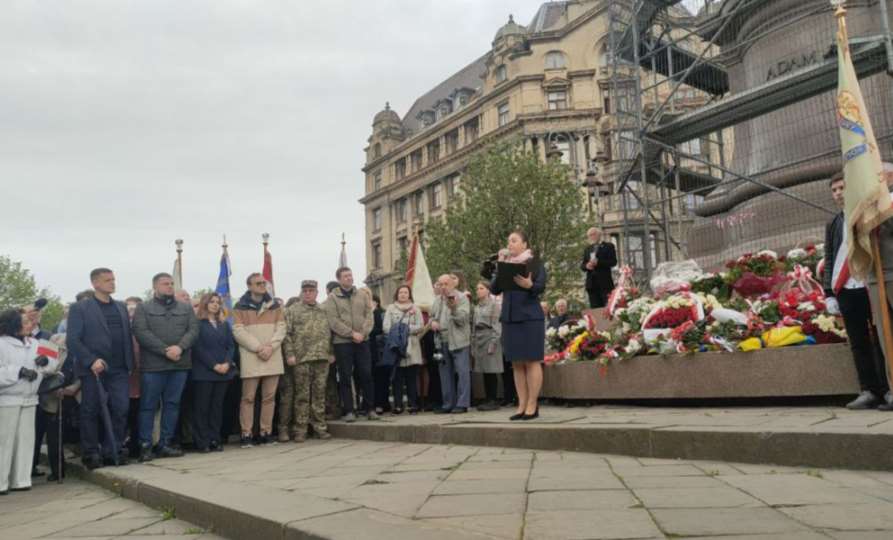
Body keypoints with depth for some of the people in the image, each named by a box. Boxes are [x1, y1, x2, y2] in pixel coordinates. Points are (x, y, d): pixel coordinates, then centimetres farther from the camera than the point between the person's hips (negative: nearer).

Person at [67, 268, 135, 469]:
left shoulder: (121, 307, 14)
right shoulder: (80, 308, -1)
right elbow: (72, 340, -8)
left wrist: (130, 364, 6)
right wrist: (91, 360, -18)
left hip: (119, 369, 4)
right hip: (93, 369, -4)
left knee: (121, 410, 0)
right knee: (90, 412, 5)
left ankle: (113, 451, 12)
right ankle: (91, 454, 16)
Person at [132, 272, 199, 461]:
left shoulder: (186, 308, 15)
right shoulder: (143, 308, 4)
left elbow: (193, 330, 4)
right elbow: (141, 332, -9)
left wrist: (180, 347, -15)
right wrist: (165, 351, -17)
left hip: (180, 364, 4)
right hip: (152, 365, -3)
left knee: (172, 404, 8)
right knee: (148, 406, 1)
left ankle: (165, 444, 16)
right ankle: (145, 445, 8)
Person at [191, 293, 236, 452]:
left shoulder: (224, 324, 17)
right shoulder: (197, 324, 1)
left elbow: (231, 345, 10)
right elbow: (198, 348, -8)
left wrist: (227, 363, -8)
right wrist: (214, 365, -14)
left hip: (223, 371, 5)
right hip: (204, 372, -5)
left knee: (217, 406, 6)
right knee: (202, 407, -2)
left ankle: (215, 440, 10)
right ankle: (202, 442, 1)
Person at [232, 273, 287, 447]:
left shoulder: (274, 305, 13)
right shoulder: (240, 307, 3)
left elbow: (281, 328, 6)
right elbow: (238, 331, -6)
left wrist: (270, 346, -10)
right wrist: (258, 348, -14)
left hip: (273, 358, 3)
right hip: (250, 358, -3)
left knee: (269, 397, 6)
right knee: (248, 397, -1)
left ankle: (266, 432, 14)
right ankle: (246, 434, 4)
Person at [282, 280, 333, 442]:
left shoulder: (324, 311, 15)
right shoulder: (292, 311, 3)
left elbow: (330, 333, 18)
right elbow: (287, 334, -2)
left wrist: (331, 352, 12)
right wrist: (290, 354, -10)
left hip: (322, 358, 3)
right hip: (302, 359, -3)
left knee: (320, 394, 8)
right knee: (302, 395, 1)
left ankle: (320, 426, 16)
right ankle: (300, 430, 8)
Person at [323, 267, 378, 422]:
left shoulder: (362, 296, 12)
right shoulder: (332, 298, 1)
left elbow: (369, 316, 6)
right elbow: (333, 321, -9)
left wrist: (362, 333, -11)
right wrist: (352, 333, -14)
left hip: (362, 341, 3)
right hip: (342, 342, -3)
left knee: (366, 375, 3)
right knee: (345, 377, 1)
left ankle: (370, 409, 12)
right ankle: (348, 411, 8)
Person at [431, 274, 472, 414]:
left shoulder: (462, 298, -2)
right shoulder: (437, 300, 15)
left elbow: (463, 319, -10)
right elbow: (432, 316, 25)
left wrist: (454, 308, -26)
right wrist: (432, 322, 3)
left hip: (458, 341, -6)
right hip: (442, 341, 6)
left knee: (462, 372, -6)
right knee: (445, 374, 10)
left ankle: (462, 404, -2)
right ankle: (448, 404, 18)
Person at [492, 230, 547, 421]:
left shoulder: (535, 263, 1)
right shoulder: (505, 264, 15)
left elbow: (541, 287, -11)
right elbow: (494, 290, 6)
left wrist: (529, 285, -31)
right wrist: (499, 269, -5)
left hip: (529, 317, -5)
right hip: (509, 318, 5)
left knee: (531, 362, -3)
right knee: (517, 364, 5)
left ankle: (532, 406, 1)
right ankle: (522, 406, 10)